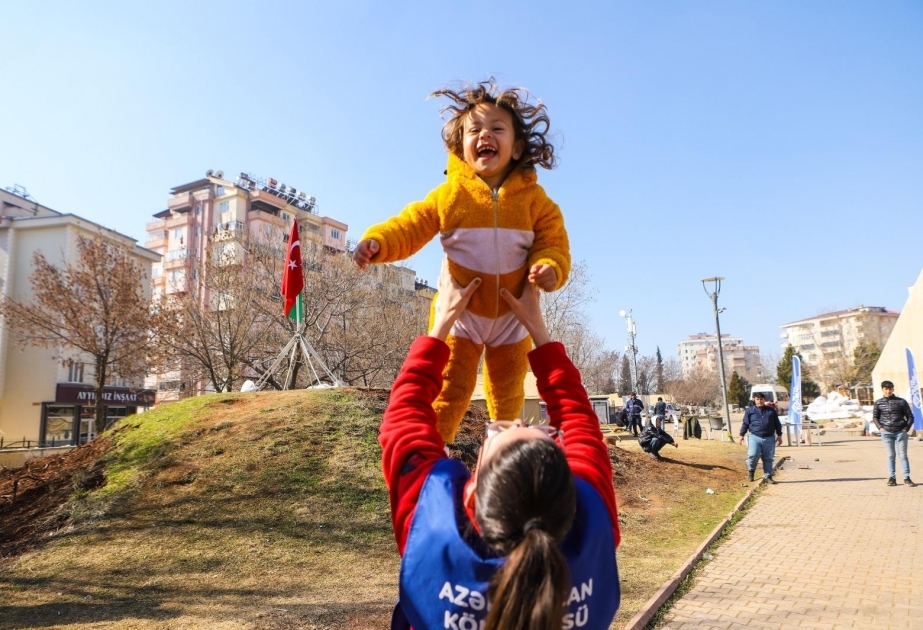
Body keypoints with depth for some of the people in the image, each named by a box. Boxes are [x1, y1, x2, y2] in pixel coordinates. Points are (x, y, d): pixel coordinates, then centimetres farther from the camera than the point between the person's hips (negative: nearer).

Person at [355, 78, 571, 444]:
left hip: (512, 315, 2)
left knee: (508, 392, 21)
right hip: (460, 311, -2)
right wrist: (377, 242, -33)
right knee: (450, 388, -1)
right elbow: (410, 227, -14)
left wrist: (550, 268, -32)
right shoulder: (449, 194, -12)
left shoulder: (533, 198, -10)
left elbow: (553, 244, -9)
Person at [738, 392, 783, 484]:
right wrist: (742, 435, 4)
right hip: (755, 437, -2)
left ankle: (767, 476, 16)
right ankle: (751, 470, 9)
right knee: (753, 455, -17)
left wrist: (779, 436, 11)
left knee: (768, 458, 5)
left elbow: (777, 424, 15)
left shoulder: (771, 411, 10)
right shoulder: (750, 411, 6)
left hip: (769, 438, 2)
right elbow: (745, 424, 8)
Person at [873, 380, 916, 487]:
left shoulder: (901, 402, 2)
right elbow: (875, 417, 13)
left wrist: (906, 428, -3)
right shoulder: (878, 403, 5)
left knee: (903, 455, 2)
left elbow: (910, 416, 6)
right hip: (886, 433, 1)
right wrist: (880, 427, -1)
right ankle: (891, 478, 7)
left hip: (901, 432, -1)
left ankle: (906, 478, 8)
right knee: (890, 455, 3)